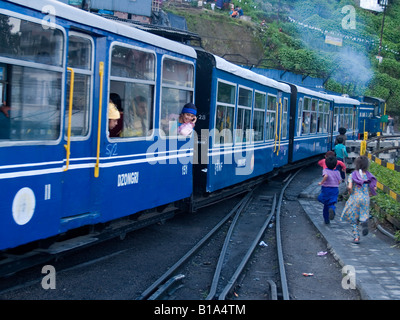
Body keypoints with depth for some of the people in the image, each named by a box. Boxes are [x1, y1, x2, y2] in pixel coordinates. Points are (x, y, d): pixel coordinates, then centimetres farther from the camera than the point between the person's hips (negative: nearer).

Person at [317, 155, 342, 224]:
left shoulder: (325, 170, -7)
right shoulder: (337, 172, 3)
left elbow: (326, 176, -29)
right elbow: (339, 182, 3)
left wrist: (321, 182, -17)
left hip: (326, 188, -1)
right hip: (335, 190, 1)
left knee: (326, 204, 14)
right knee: (331, 204, 3)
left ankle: (326, 220, 16)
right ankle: (332, 209, -35)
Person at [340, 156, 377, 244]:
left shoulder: (353, 175, -3)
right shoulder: (369, 175, 1)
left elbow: (349, 187, -15)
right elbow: (374, 188, -6)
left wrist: (351, 193, 4)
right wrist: (369, 193, 13)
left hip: (355, 198, -1)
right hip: (366, 199, 1)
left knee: (353, 220, 13)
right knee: (363, 216, 14)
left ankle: (356, 237, 5)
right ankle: (364, 222, -23)